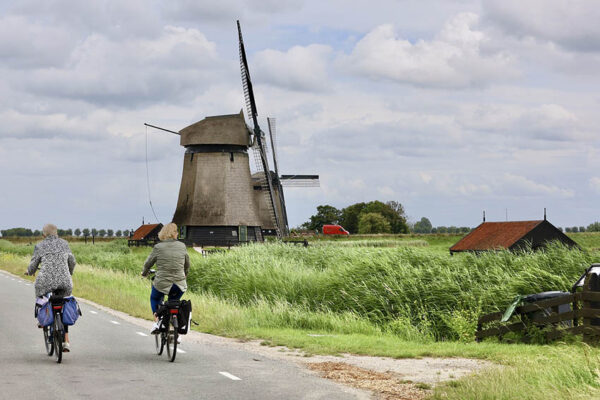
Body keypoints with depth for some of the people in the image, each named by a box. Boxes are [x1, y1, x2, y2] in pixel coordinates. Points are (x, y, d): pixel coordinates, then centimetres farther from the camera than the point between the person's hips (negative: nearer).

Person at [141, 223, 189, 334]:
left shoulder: (158, 247, -5)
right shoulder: (182, 246, 2)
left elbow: (148, 263, 6)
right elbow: (187, 264, 16)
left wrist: (144, 273, 28)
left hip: (162, 284, -2)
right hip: (179, 285, 2)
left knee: (154, 298, 29)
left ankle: (156, 320, 8)